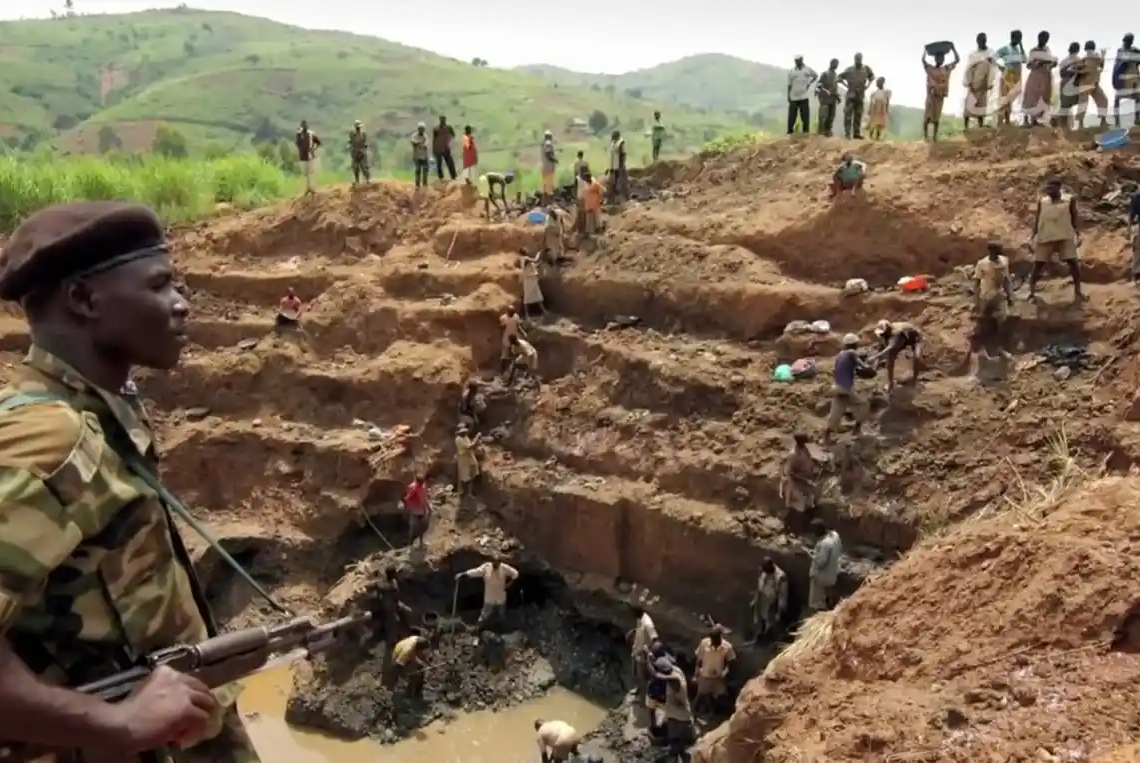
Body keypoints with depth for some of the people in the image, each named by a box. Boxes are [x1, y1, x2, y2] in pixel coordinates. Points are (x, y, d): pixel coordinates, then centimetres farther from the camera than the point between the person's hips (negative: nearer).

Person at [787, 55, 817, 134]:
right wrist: (788, 96, 1)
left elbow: (816, 76, 19)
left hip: (804, 97, 0)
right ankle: (790, 132, 9)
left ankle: (806, 133, 7)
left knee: (805, 116, 1)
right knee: (791, 116, 1)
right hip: (793, 97, 0)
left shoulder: (808, 69, 3)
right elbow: (789, 85, 5)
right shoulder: (791, 71, 3)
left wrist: (809, 83, 4)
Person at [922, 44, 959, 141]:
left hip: (940, 96, 3)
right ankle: (925, 135, 4)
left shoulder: (946, 68, 8)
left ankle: (935, 136, 11)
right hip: (931, 95, -3)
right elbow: (923, 59, -16)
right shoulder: (929, 68, -3)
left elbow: (957, 60, 10)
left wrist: (953, 48, 6)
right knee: (927, 116, -2)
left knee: (937, 117, 7)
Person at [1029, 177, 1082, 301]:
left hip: (1065, 237, -1)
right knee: (1038, 264, 0)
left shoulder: (1069, 199, 3)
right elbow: (1037, 219, 10)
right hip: (1045, 237, 1)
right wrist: (1033, 237, 5)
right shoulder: (1041, 201, 7)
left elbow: (1075, 217, 5)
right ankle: (1032, 293, 9)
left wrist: (1078, 234, -4)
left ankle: (1077, 291, 6)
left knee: (1073, 262, -5)